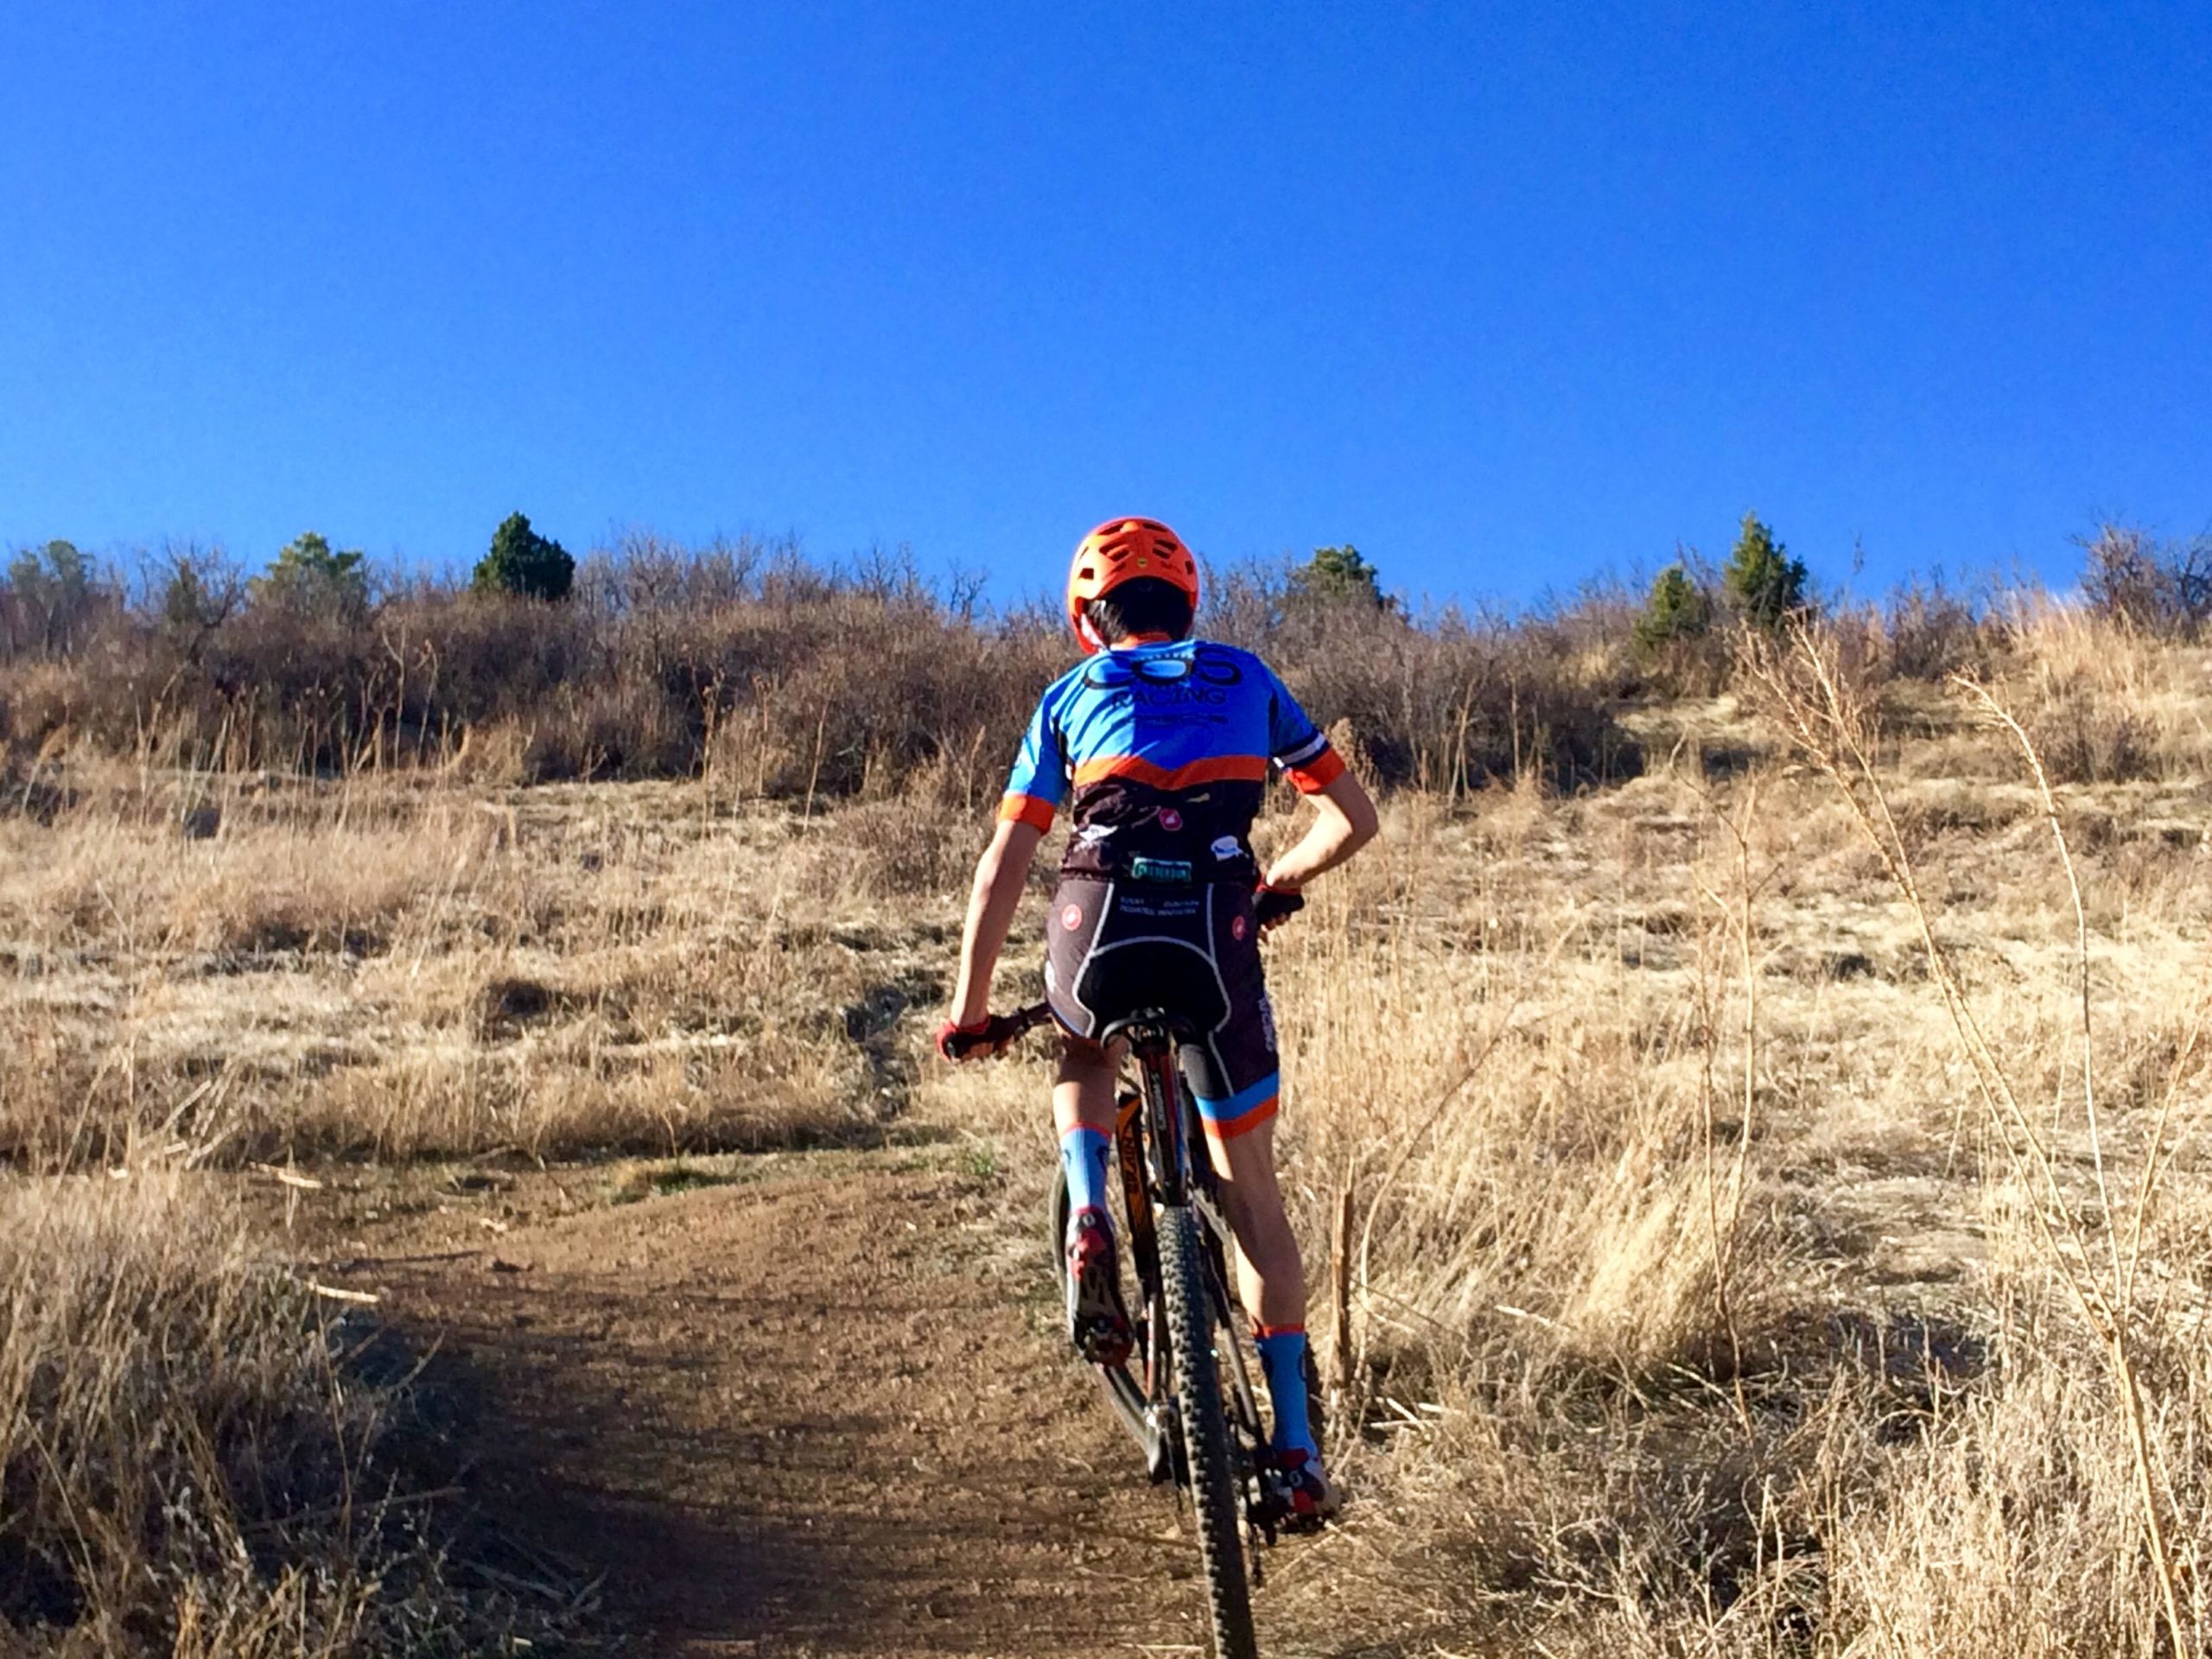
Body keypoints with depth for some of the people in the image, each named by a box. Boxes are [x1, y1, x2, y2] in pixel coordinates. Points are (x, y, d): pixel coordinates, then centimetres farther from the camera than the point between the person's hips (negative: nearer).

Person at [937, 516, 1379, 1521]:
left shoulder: (1072, 695, 22)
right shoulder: (1246, 679, 24)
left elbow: (1003, 866, 18)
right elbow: (1353, 819, 24)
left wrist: (968, 1009, 24)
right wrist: (1276, 885, 41)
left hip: (1100, 928, 0)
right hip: (1217, 939, 0)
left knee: (1085, 1059, 36)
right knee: (1250, 1190, 14)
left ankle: (1090, 1224, 8)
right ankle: (1296, 1449, 13)